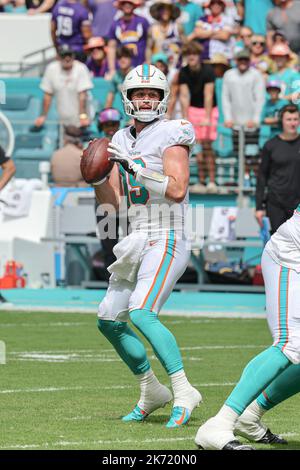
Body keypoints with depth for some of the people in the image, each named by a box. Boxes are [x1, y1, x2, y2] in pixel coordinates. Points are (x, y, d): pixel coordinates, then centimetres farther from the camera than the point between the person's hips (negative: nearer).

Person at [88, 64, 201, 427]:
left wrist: (137, 168, -25)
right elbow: (110, 203, 12)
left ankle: (183, 393, -22)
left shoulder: (171, 136, -8)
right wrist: (98, 176, -6)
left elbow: (177, 190, -21)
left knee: (142, 314, -24)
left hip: (165, 241, -9)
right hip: (135, 243, 9)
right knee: (109, 320, 11)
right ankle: (151, 391, 24)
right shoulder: (123, 141, 13)